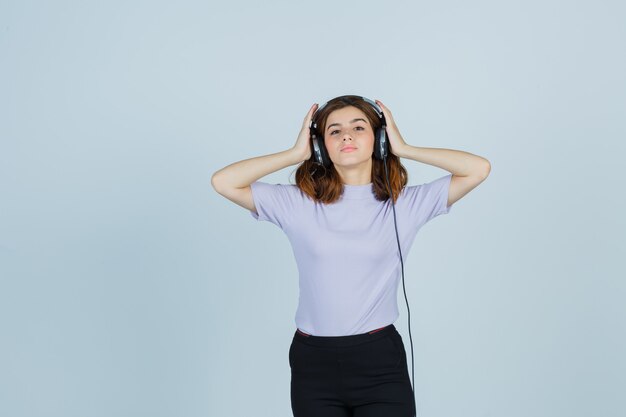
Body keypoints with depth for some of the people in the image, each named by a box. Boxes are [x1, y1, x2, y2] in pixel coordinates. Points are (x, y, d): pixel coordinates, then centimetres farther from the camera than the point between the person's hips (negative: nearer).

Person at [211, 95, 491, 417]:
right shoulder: (298, 203, 1)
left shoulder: (406, 204, 0)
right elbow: (223, 182, -4)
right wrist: (296, 153, -1)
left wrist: (404, 149, -1)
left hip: (380, 361, 0)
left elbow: (479, 169, -4)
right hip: (313, 363, 1)